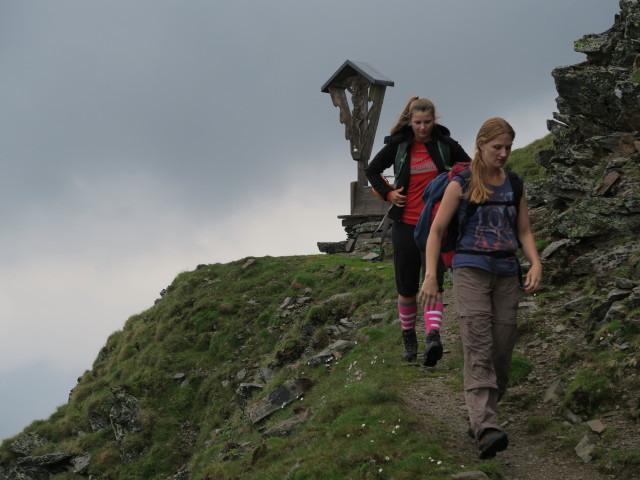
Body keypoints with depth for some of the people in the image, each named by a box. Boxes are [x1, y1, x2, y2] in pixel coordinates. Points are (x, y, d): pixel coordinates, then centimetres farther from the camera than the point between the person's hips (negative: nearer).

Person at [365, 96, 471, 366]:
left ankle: (433, 336, -30)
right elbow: (371, 170, 16)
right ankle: (408, 336, 26)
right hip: (405, 224, 1)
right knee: (407, 288, 7)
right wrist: (387, 193, 0)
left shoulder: (445, 145, 1)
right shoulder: (398, 146, 1)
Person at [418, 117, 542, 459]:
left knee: (501, 353, 1)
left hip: (507, 274, 5)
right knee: (478, 350, -18)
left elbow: (524, 232, 14)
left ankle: (477, 419, 18)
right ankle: (486, 430, -31)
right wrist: (430, 276, -9)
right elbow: (436, 230, 1)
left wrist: (535, 264, -4)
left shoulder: (514, 185, 12)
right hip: (471, 270, -4)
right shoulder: (460, 185, 0)